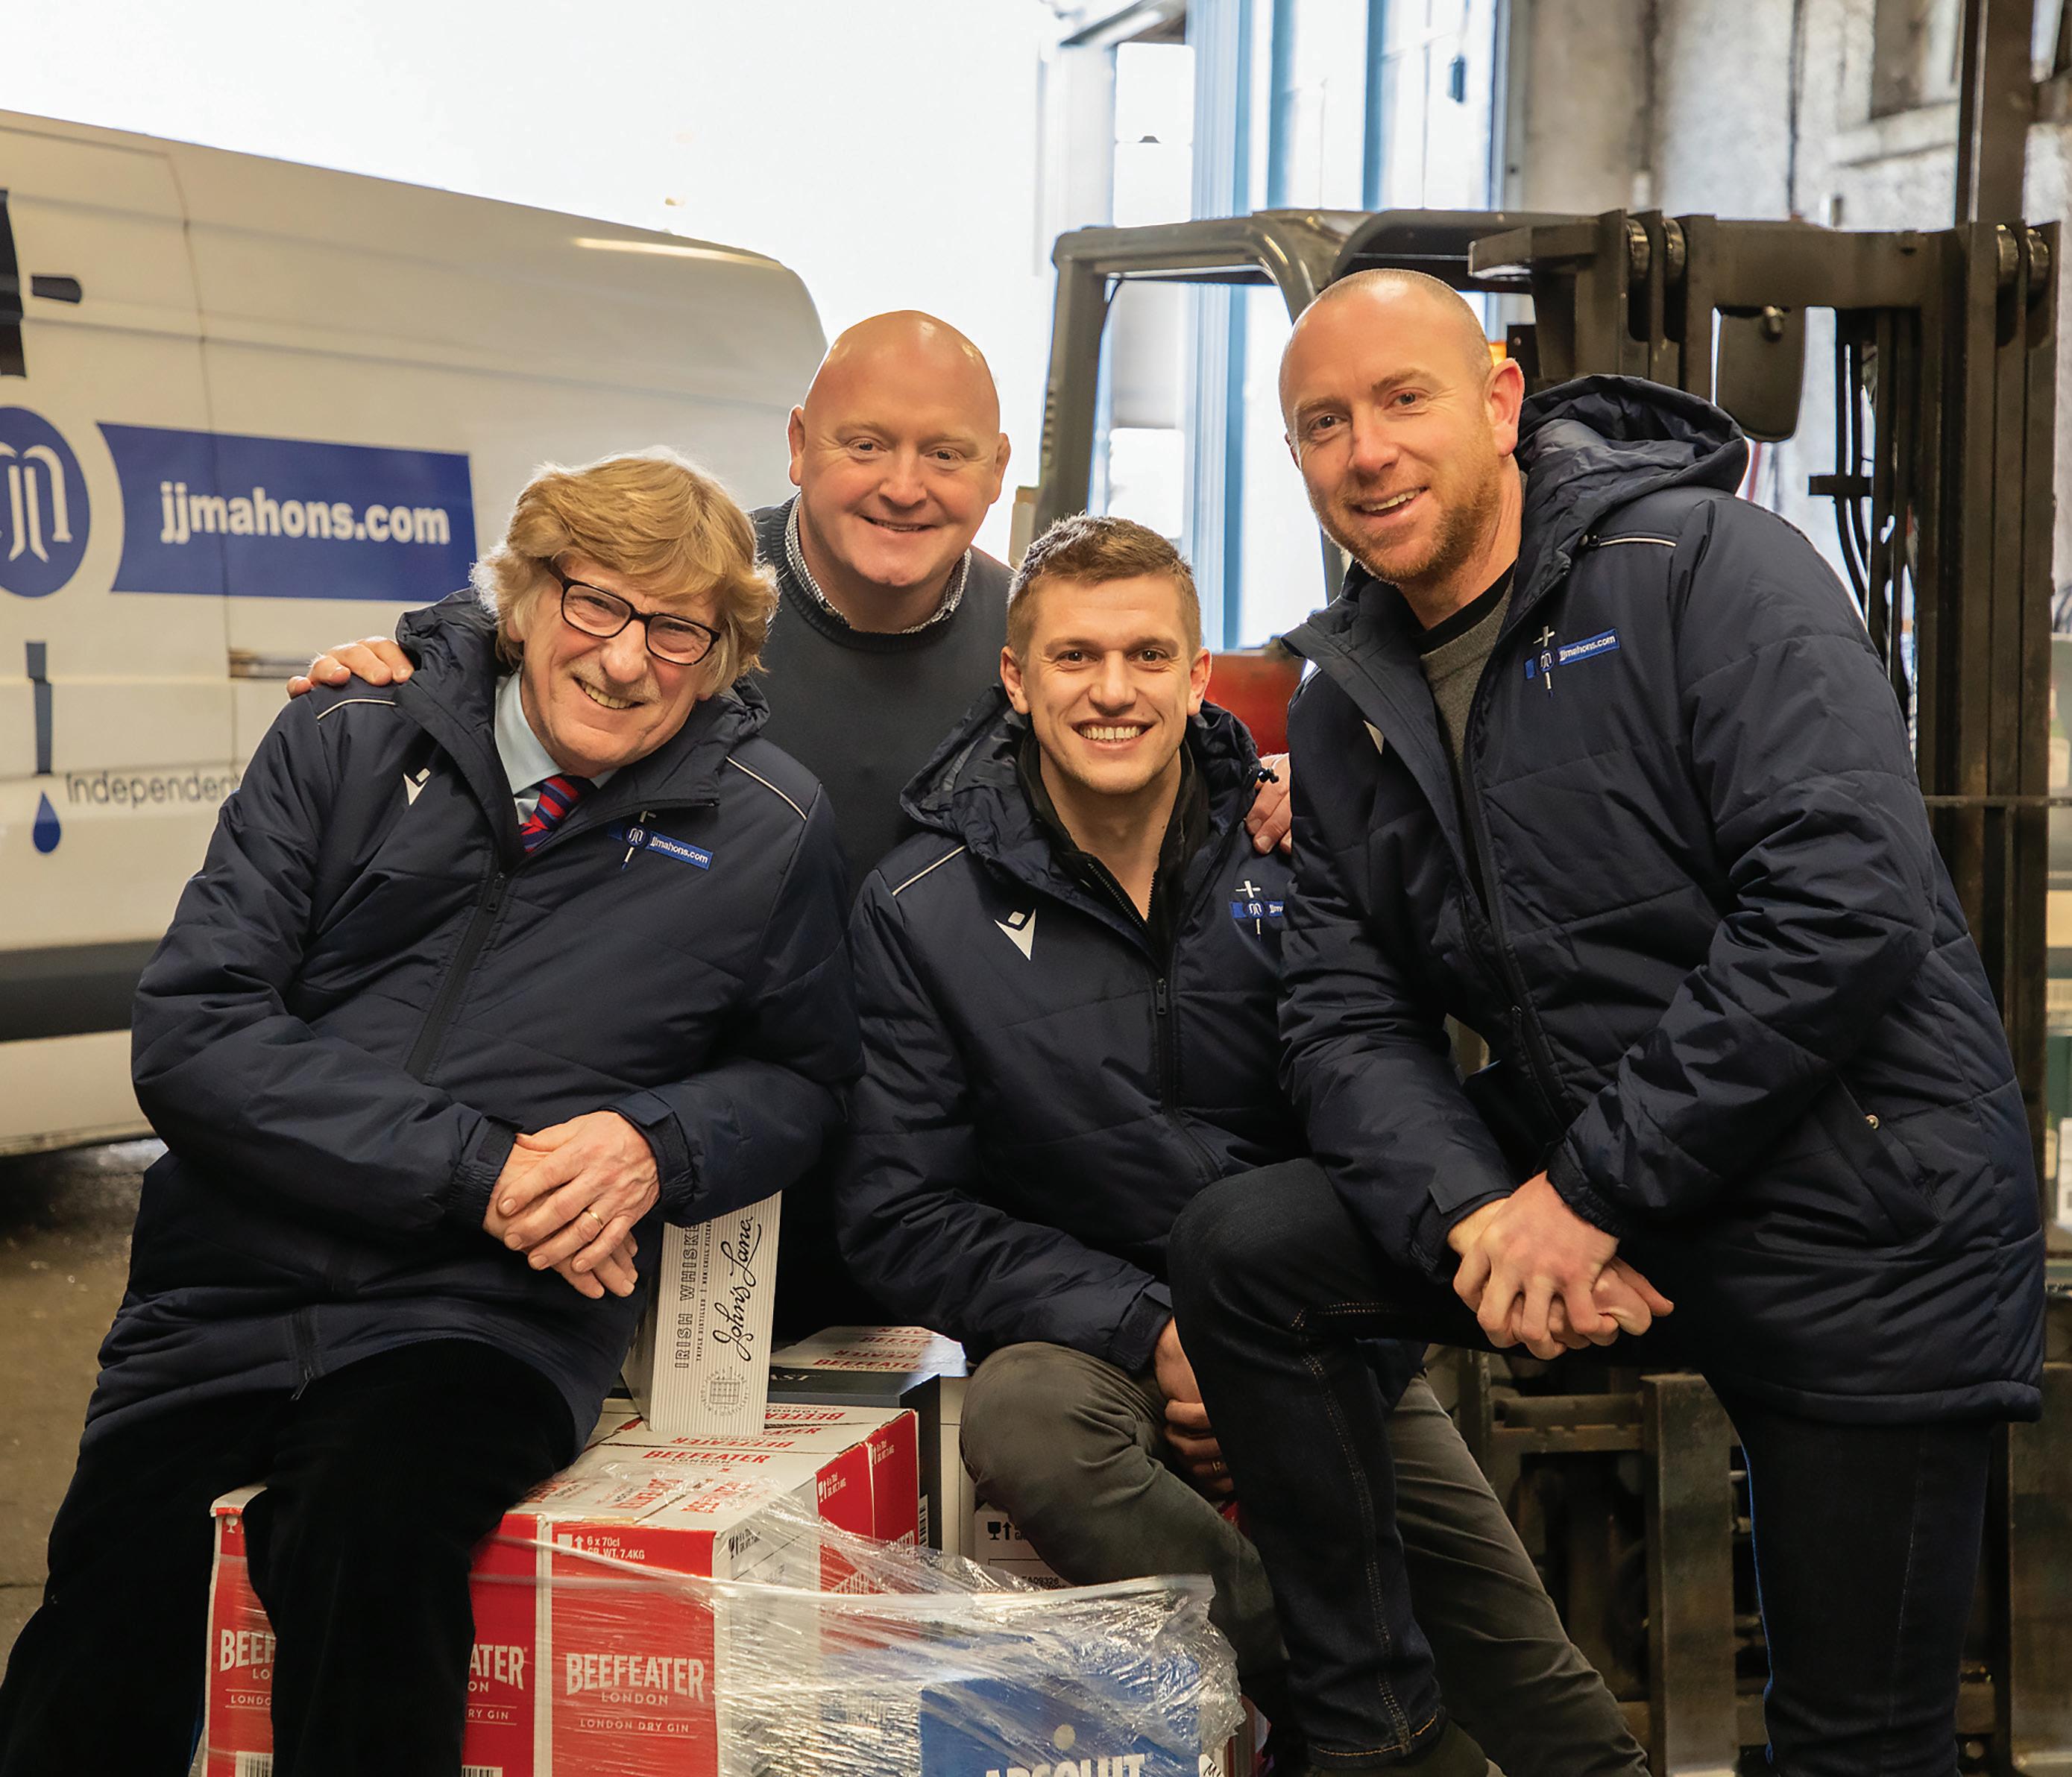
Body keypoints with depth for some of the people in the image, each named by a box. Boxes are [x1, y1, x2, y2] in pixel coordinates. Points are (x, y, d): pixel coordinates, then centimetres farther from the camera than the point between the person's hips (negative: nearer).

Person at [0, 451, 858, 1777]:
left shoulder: (771, 831, 6)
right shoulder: (345, 749, 7)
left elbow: (802, 1076, 20)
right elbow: (191, 1035, -1)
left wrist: (660, 1149, -4)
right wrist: (476, 1167, -11)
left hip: (488, 1316, -1)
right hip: (231, 1284, 1)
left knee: (368, 1530, -33)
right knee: (113, 1595, -24)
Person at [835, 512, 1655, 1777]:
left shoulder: (1294, 861, 0)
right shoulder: (921, 914, -5)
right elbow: (903, 1220, -7)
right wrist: (1148, 1334, -18)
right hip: (1092, 1339, -1)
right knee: (1026, 1420, -36)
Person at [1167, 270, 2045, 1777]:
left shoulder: (1705, 566, -13)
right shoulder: (1347, 707, 8)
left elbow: (1846, 908, -24)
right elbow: (1349, 1020, 3)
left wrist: (1594, 1186, -21)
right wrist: (1469, 1214, -18)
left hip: (1860, 1213, -5)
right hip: (1572, 1194, 6)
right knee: (1242, 1251, -9)